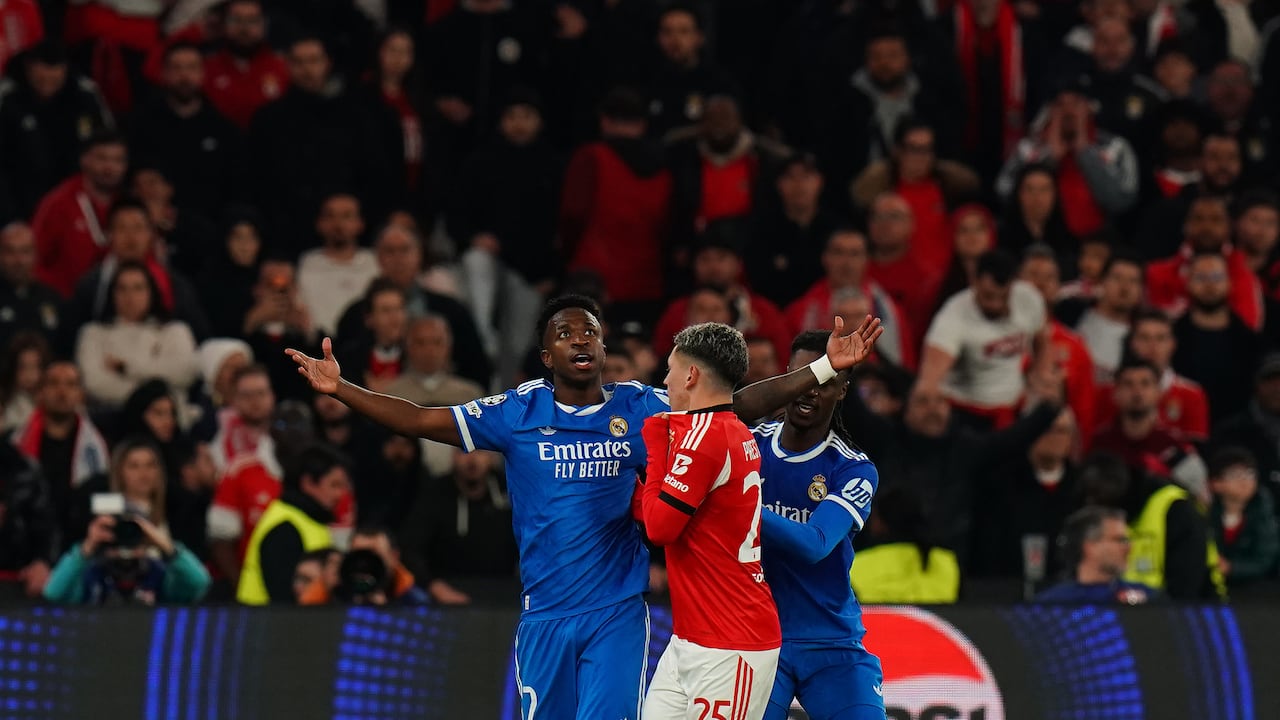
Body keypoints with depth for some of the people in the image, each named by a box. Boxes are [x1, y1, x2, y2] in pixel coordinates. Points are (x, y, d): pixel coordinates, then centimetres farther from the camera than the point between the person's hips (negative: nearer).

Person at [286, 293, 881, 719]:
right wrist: (339, 389, -6)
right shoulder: (518, 413, 3)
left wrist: (825, 370, -8)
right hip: (544, 615, 1)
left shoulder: (641, 410, 1)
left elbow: (739, 405, 0)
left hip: (616, 614, -1)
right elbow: (420, 421, 3)